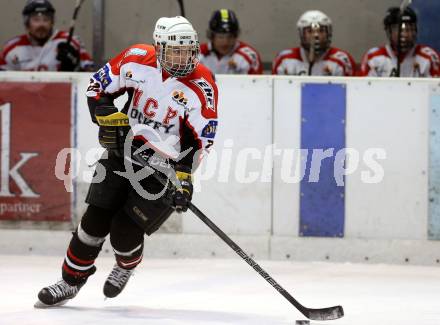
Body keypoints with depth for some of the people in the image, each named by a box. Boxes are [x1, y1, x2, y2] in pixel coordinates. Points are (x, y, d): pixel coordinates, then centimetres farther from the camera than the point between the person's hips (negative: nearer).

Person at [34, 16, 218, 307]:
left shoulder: (202, 85, -18)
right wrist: (108, 118, -10)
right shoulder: (137, 59, -10)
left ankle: (127, 267, 25)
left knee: (125, 230, -10)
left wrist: (184, 177, -24)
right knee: (96, 220, -1)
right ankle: (71, 282, 15)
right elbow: (100, 85, 4)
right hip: (124, 149, 3)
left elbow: (199, 139, -17)